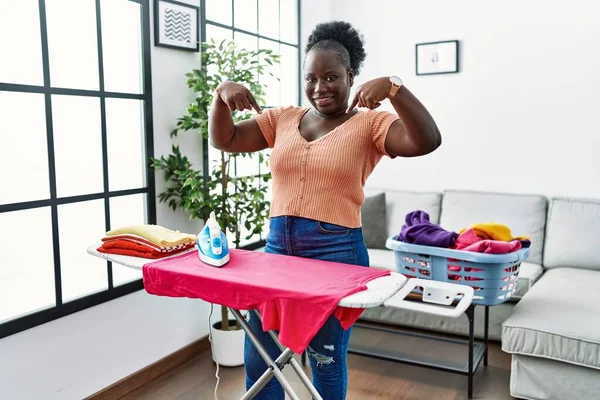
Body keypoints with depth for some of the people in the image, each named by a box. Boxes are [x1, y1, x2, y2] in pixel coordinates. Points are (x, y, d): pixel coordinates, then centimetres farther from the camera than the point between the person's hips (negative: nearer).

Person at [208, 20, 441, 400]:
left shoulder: (369, 124, -4)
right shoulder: (282, 119, 9)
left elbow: (426, 141, -19)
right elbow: (224, 140, 9)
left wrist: (394, 87, -30)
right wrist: (222, 94, -9)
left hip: (336, 251, -4)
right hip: (278, 244, 5)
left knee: (327, 359, 12)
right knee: (259, 358, 15)